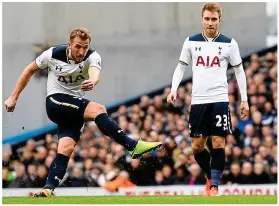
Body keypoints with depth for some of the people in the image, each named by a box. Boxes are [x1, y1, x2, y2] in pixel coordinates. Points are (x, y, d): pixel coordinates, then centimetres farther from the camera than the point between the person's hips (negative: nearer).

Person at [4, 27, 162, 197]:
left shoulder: (92, 57, -13)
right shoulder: (52, 54, -10)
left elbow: (95, 71, -37)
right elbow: (30, 70, 6)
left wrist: (92, 81, -63)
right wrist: (14, 97, 9)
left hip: (75, 108, 3)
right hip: (55, 101, -3)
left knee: (67, 148, -17)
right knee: (98, 110, -26)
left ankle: (49, 189, -17)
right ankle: (134, 146, -31)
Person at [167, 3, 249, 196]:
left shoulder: (229, 43, 1)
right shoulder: (191, 42, 5)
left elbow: (239, 71, 7)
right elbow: (181, 67, 12)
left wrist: (244, 100, 4)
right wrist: (174, 89, -4)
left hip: (219, 100, -2)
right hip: (198, 100, 2)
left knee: (218, 143, -9)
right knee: (197, 146, 4)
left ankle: (214, 186, -3)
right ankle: (211, 177, 28)